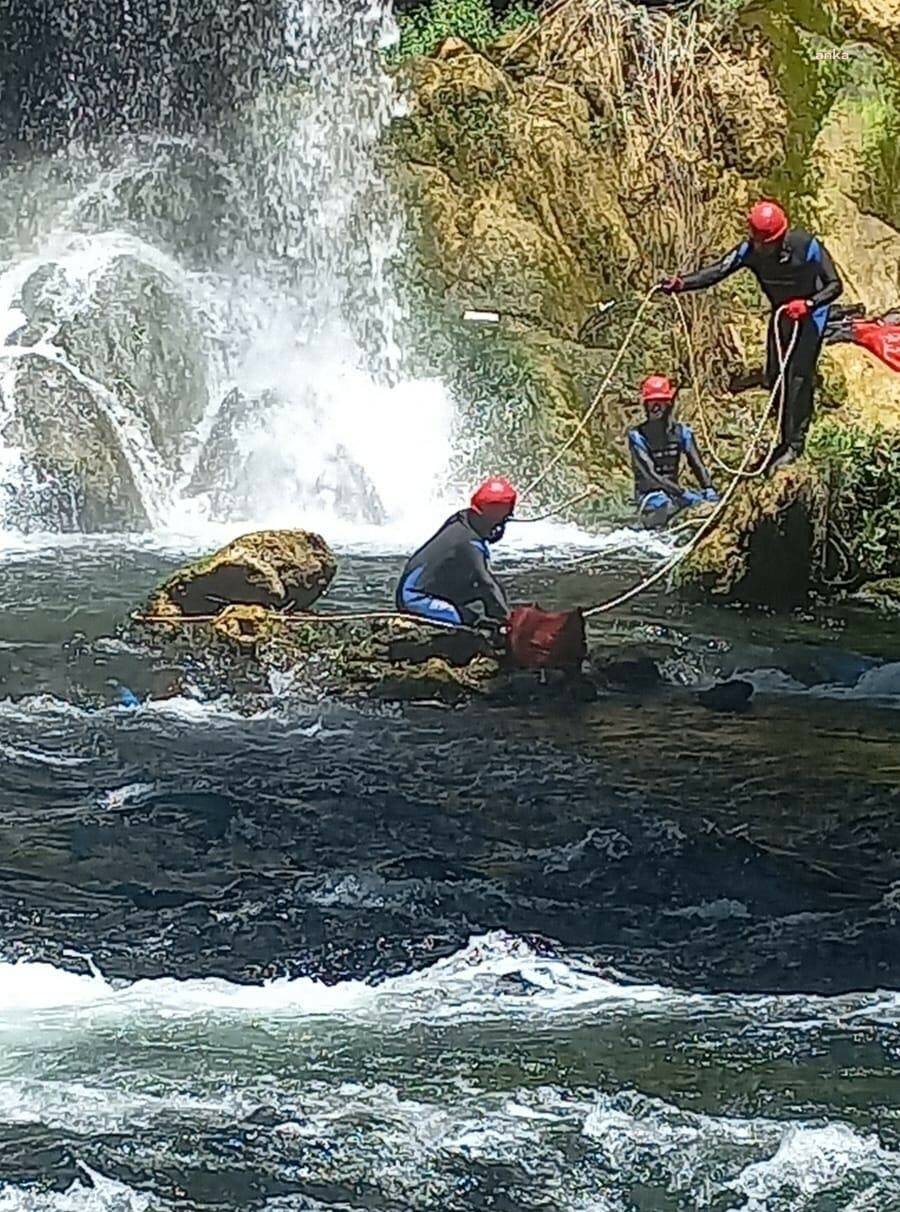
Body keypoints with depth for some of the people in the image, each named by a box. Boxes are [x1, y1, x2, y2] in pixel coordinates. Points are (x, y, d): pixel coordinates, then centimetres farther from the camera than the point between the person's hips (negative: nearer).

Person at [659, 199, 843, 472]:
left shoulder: (808, 247, -28)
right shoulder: (751, 250, -17)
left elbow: (835, 285, -22)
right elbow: (717, 272, -25)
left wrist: (808, 303, -39)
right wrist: (681, 283, -41)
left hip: (810, 314, -5)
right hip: (781, 314, 5)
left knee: (798, 376, -12)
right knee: (775, 378, 5)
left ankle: (795, 443, -6)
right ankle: (786, 437, 20)